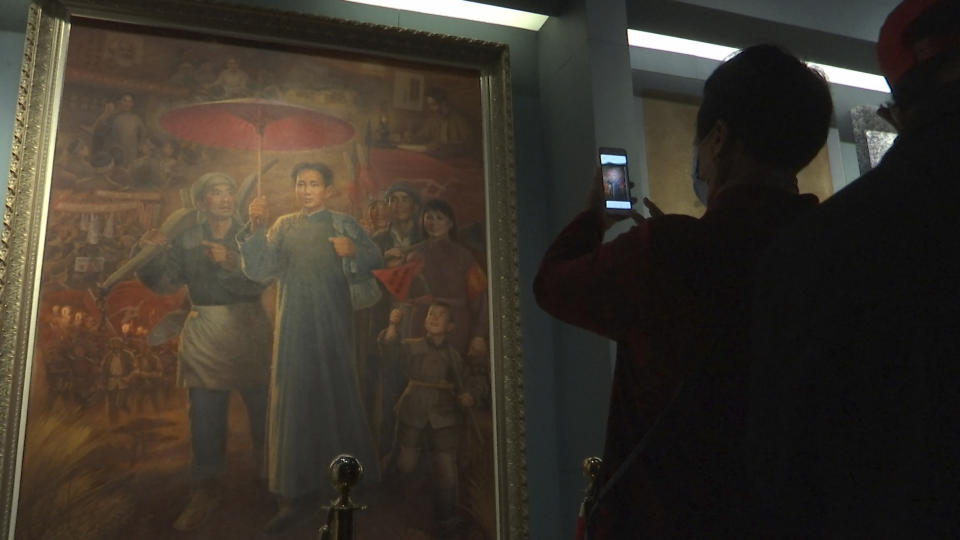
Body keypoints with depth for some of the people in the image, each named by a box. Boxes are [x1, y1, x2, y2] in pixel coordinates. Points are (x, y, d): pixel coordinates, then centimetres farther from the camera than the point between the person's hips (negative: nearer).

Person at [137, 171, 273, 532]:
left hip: (248, 330, -1)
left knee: (262, 408, 3)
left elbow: (258, 283, -9)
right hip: (204, 333, 1)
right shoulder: (186, 238, 7)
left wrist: (231, 264, -24)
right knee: (205, 413, 0)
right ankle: (206, 487, 13)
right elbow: (165, 283, 1)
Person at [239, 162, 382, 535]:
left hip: (331, 326, -3)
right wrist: (256, 227, -11)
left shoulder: (343, 224, 1)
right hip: (294, 328, 3)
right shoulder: (284, 225, 10)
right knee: (295, 401, 3)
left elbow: (376, 262, -6)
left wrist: (353, 252, -25)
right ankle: (300, 493, 13)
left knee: (335, 397, 5)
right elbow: (259, 271, 0)